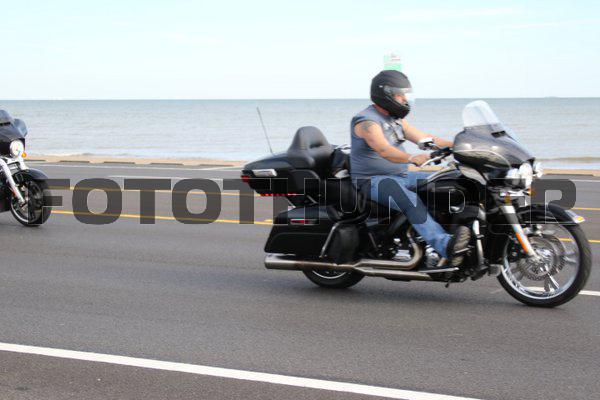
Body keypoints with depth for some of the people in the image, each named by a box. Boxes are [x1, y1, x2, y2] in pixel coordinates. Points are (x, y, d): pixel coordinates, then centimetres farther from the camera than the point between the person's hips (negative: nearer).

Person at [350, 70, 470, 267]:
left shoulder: (396, 120, 15)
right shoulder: (366, 121, -16)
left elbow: (424, 139, 13)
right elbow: (384, 150, -32)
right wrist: (412, 159, -48)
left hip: (401, 175, 10)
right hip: (373, 181, -9)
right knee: (412, 202, -35)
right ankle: (445, 246, -49)